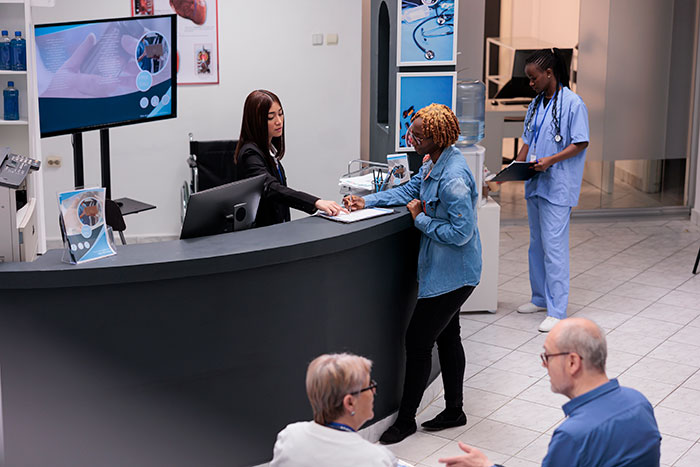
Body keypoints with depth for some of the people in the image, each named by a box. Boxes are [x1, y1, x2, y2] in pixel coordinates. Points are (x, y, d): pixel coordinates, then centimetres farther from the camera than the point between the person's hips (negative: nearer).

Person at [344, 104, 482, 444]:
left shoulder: (453, 179, -29)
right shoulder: (434, 162, 2)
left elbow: (460, 233, -28)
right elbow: (410, 190, 15)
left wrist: (421, 219, -17)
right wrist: (366, 202, 6)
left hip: (450, 274, -10)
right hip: (447, 271, 10)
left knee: (418, 341, -1)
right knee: (447, 337, 20)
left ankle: (405, 419, 14)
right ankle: (454, 410, 35)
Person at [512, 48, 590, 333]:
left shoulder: (572, 104, -11)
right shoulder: (536, 104, 13)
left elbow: (581, 144, -12)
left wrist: (551, 160, -22)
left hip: (558, 187, -8)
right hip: (534, 184, 8)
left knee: (554, 247, -9)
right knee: (537, 244, 15)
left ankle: (557, 311, -4)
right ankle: (540, 298, 28)